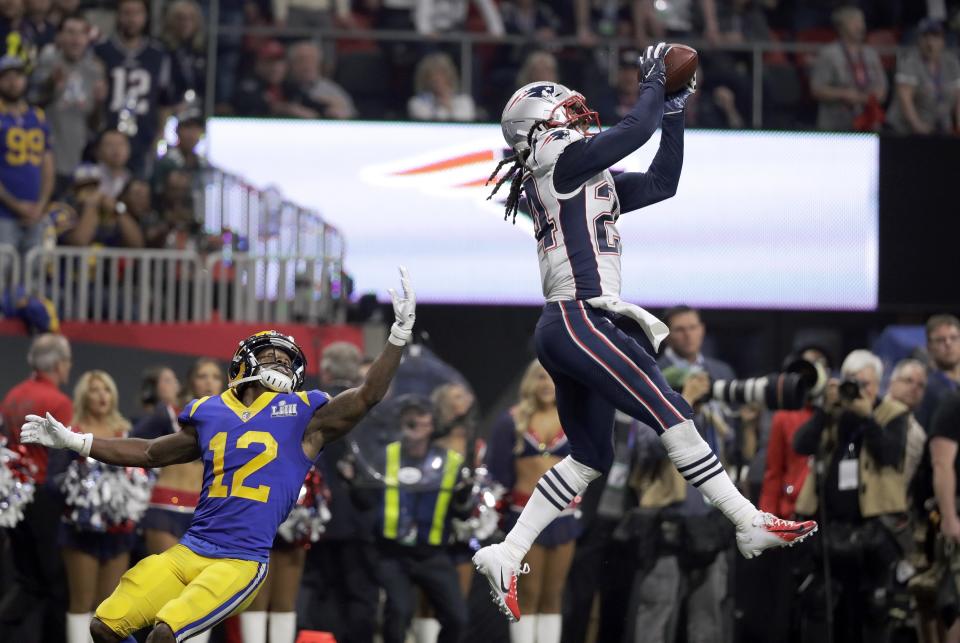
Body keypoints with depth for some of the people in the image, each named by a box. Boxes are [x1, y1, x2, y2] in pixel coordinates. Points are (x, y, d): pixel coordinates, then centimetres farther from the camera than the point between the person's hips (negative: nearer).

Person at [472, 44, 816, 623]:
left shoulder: (589, 180, 23)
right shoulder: (562, 160, -4)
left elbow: (662, 183, 22)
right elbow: (634, 131, -11)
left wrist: (675, 111, 19)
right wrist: (654, 83, 5)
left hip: (564, 332, 10)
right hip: (579, 320, -10)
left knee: (590, 457, 10)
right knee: (671, 414, -12)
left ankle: (505, 556, 7)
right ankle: (751, 525, -14)